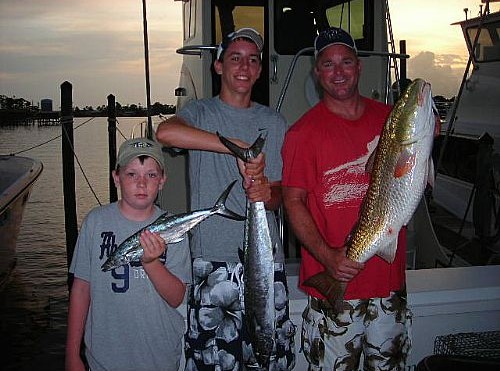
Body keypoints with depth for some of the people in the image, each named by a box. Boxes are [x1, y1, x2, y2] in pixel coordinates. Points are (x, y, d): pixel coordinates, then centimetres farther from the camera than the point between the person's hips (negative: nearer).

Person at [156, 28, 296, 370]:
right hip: (213, 259, -2)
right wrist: (240, 148, -26)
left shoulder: (274, 122, 12)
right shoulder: (201, 113, 3)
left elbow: (278, 194, 11)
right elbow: (165, 132, -22)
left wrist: (267, 195, -14)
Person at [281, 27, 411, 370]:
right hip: (333, 280, -4)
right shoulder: (304, 132, -7)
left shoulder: (390, 118, 6)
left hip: (389, 278, 4)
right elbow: (293, 201, -10)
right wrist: (327, 256, -21)